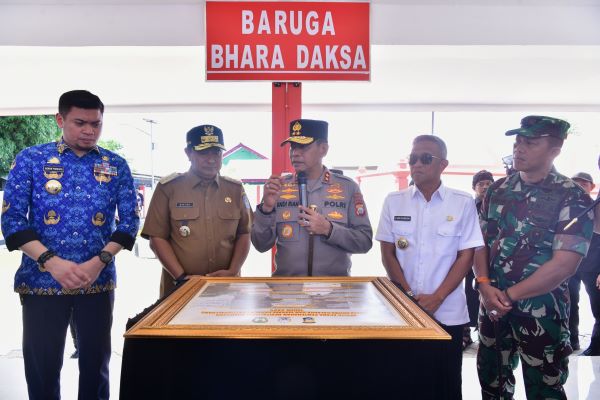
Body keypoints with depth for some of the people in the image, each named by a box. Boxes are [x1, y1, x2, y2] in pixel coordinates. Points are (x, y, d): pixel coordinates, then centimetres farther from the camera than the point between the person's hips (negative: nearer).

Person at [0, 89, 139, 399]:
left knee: (96, 362, 13)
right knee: (41, 365, 8)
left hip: (98, 282, 1)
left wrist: (99, 262, -12)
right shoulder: (30, 159, 0)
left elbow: (130, 220, 2)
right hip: (41, 280, -1)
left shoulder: (116, 165, 4)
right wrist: (52, 262, -17)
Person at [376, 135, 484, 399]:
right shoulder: (394, 201, 2)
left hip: (447, 312, -1)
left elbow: (466, 256, -3)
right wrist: (409, 296, -7)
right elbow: (387, 253, 2)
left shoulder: (463, 203, -2)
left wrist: (437, 298, -11)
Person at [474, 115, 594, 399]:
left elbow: (563, 265, -17)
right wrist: (484, 285, -11)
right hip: (492, 306, 5)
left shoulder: (572, 198, -11)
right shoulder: (497, 190, 4)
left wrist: (508, 296, -16)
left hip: (541, 313, -4)